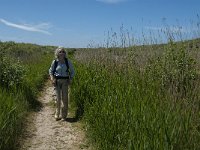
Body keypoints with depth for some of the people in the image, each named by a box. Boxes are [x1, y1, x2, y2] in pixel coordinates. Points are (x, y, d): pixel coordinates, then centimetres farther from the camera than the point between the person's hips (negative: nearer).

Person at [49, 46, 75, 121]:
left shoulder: (68, 61, 0)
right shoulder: (54, 62, -1)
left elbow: (72, 71, 11)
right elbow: (51, 71, 14)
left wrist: (71, 79, -1)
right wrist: (52, 78, -1)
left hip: (65, 81, 0)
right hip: (57, 81, 0)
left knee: (64, 98, 0)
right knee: (58, 98, 1)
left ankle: (64, 115, 11)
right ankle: (57, 114, 15)